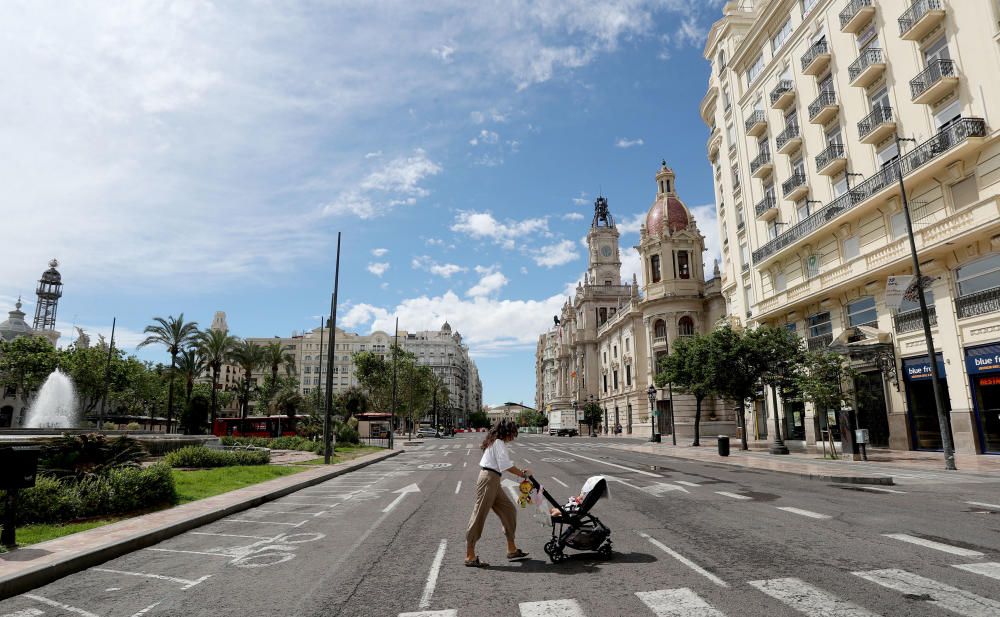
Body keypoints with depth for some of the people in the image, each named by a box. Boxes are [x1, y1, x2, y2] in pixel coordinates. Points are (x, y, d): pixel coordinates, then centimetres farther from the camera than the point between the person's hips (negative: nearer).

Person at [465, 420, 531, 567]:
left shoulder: (494, 442, 21)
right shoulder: (499, 442, -10)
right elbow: (505, 465, -17)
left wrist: (519, 471, 13)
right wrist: (522, 474, -8)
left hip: (493, 481, 11)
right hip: (489, 479, -11)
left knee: (509, 510, 12)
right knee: (479, 516, -6)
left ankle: (512, 550, 18)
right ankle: (470, 556, 0)